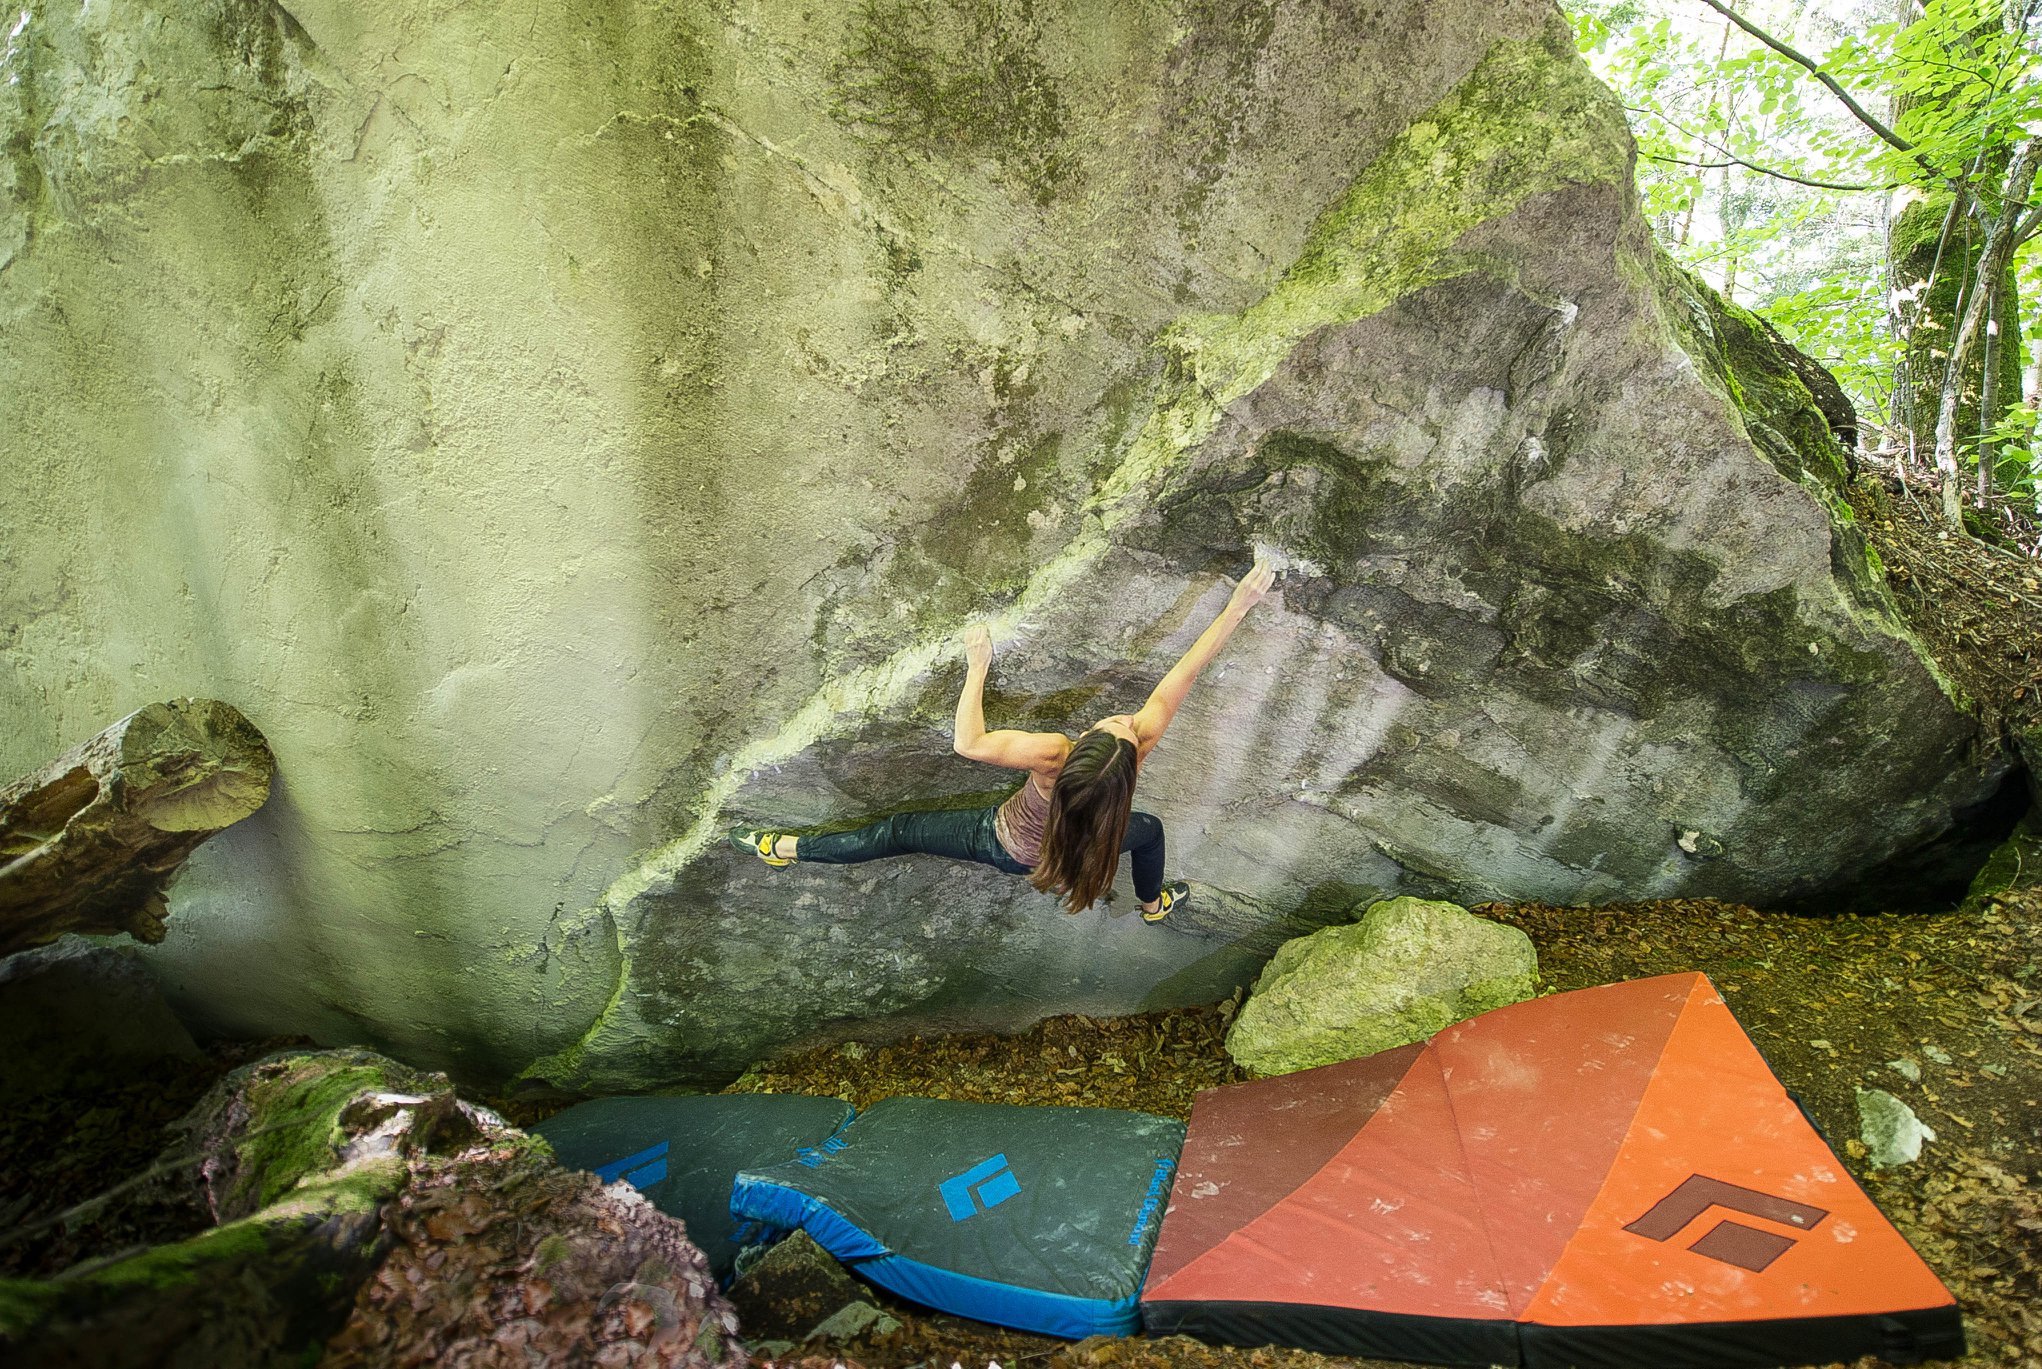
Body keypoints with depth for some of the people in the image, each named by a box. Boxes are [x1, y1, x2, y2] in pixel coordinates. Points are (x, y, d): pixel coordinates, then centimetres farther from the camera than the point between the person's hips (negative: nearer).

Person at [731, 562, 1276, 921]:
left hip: (1003, 843, -2)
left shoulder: (1052, 755, -45)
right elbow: (1188, 668, -34)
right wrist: (1240, 604, -27)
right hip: (1072, 847, 2)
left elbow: (969, 742, -35)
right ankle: (1154, 903, 56)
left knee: (898, 831, 9)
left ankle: (785, 847, 21)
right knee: (1149, 829, 29)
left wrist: (977, 666, -28)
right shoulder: (1141, 745, -38)